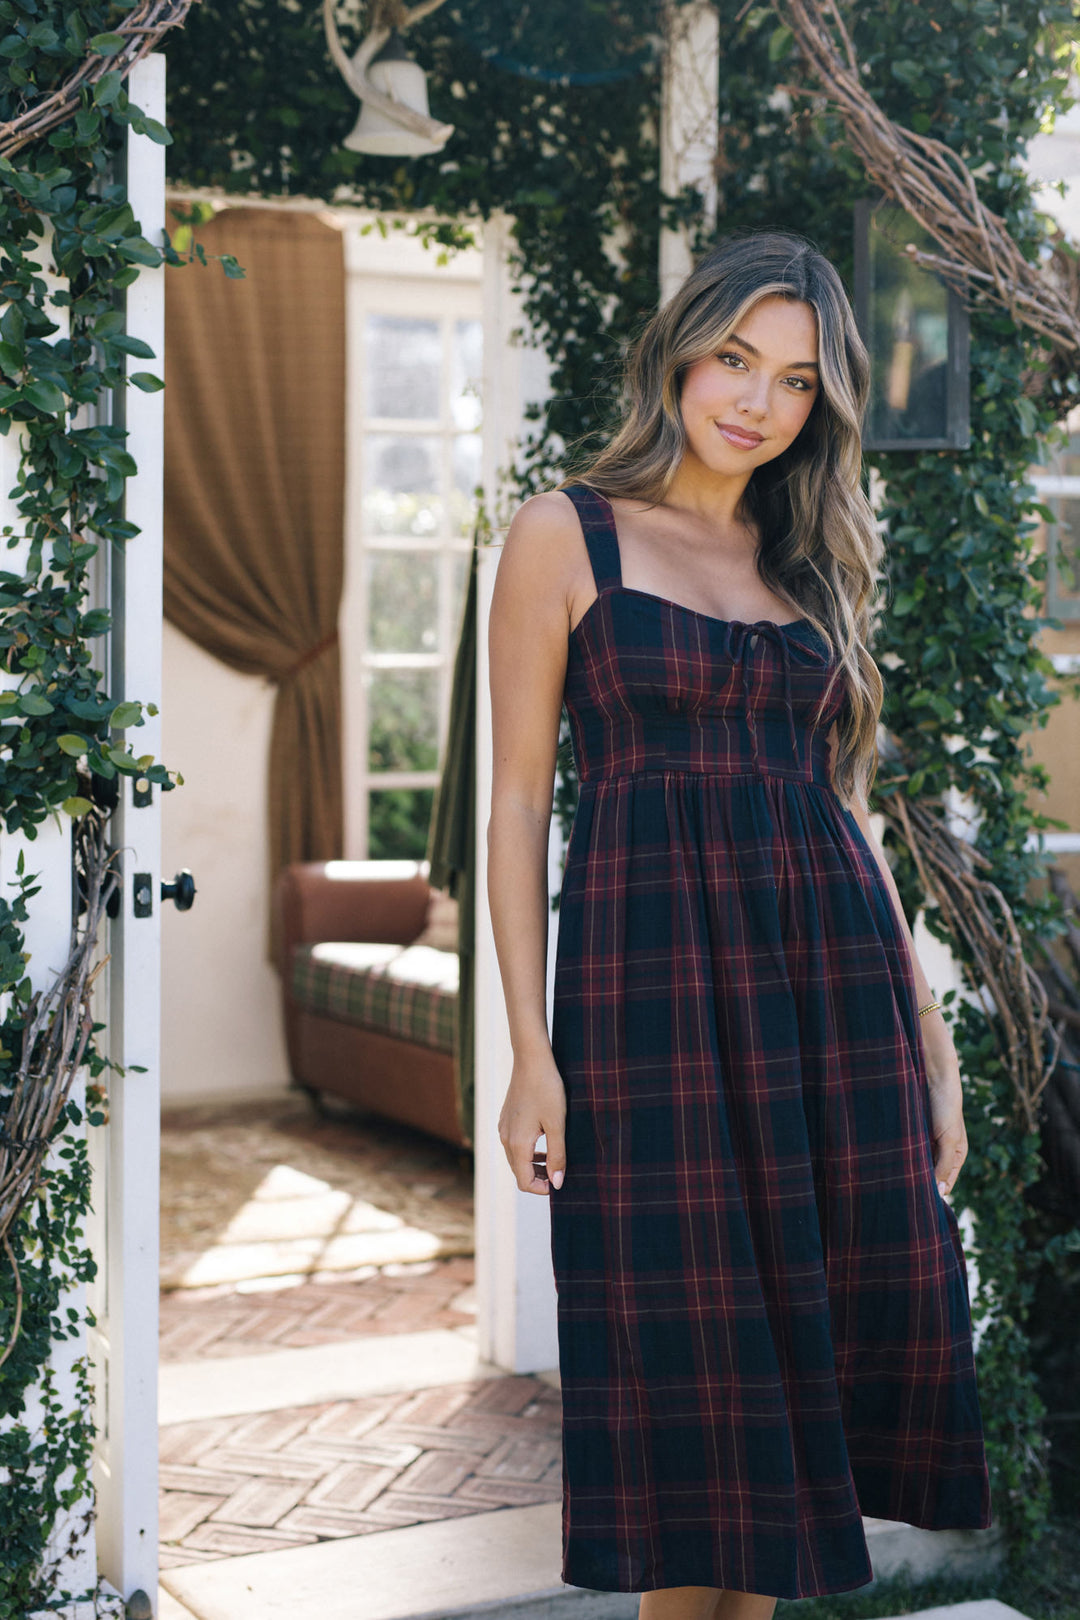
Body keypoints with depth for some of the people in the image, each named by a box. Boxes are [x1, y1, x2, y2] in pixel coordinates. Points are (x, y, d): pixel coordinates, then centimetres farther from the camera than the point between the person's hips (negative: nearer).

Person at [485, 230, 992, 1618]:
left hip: (833, 963, 5)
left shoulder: (816, 560, 16)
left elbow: (844, 801, 15)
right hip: (651, 958, -4)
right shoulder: (566, 534, 2)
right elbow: (519, 797, -2)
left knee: (841, 1325, 5)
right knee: (685, 1349, 0)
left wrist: (923, 1027, 9)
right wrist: (531, 1048, -9)